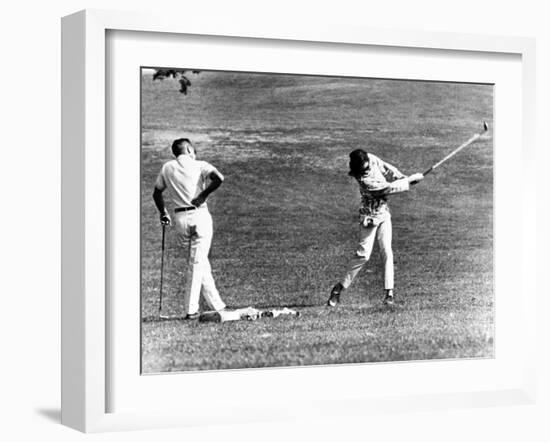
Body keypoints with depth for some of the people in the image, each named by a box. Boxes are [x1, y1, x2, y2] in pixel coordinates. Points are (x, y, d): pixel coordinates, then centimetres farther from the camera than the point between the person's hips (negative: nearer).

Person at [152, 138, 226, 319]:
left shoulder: (167, 168, 11)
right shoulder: (200, 165, 0)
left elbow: (156, 193, 19)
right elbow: (219, 178, -17)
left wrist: (163, 213, 30)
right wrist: (203, 195, -7)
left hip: (180, 218, 4)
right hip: (199, 215, -4)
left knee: (198, 262, 14)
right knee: (197, 263, -1)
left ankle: (216, 305, 16)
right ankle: (191, 310, -3)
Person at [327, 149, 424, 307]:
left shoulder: (371, 159, -8)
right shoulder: (364, 180, -28)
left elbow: (388, 170, 2)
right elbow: (389, 188, -25)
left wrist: (405, 178, -12)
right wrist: (410, 180, -18)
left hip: (384, 212, 7)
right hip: (370, 216, -6)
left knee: (387, 252, -1)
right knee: (363, 254, -7)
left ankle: (389, 292, -2)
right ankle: (339, 288, 5)